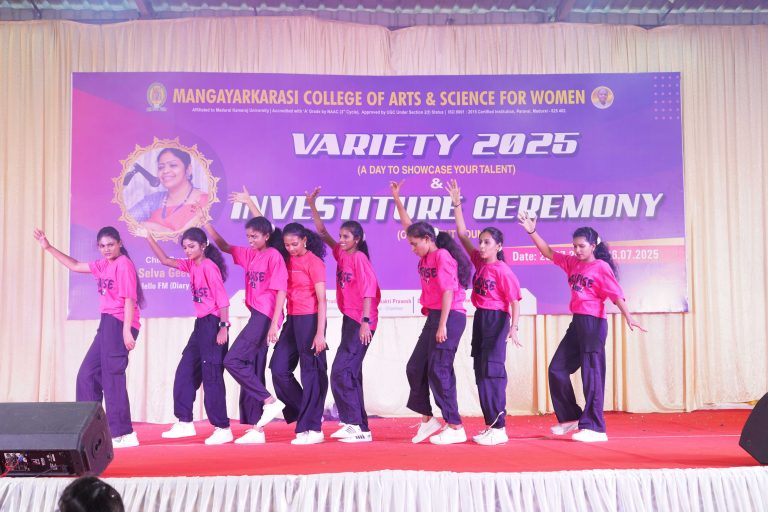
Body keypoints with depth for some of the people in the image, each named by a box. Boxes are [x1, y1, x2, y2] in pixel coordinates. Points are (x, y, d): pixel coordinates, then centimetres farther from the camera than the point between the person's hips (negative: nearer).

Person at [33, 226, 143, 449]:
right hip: (107, 324, 9)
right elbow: (75, 266, 28)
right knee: (87, 374, 12)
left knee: (112, 377, -9)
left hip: (119, 324, -9)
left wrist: (127, 331, -22)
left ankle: (124, 435, -5)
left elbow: (129, 299, -16)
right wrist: (49, 248, 25)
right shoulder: (103, 265, 15)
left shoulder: (124, 264, -10)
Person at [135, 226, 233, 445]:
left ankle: (222, 429, 2)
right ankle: (185, 422, 21)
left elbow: (223, 300, -17)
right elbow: (166, 260, 16)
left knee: (212, 376, -6)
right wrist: (149, 238, 8)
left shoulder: (210, 267, -14)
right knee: (185, 372, 12)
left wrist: (223, 327, -21)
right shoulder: (191, 265, 10)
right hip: (201, 323, 9)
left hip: (213, 323, -9)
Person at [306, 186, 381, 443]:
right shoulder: (342, 254, 10)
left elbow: (368, 291, -18)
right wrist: (312, 205, 12)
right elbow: (322, 232, 17)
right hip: (349, 319, 9)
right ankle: (357, 425, 19)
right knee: (351, 373, 11)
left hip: (361, 321, -9)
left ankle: (357, 426, -6)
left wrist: (365, 322, -25)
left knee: (341, 371, -11)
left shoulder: (359, 258, -12)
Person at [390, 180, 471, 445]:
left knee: (438, 370, -7)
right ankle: (428, 419, 22)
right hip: (434, 317, 9)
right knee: (415, 368, 11)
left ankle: (455, 428, 2)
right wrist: (397, 198, 21)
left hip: (449, 317, -9)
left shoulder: (442, 255, -11)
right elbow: (408, 225, 22)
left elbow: (448, 291, -18)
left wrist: (442, 325, -21)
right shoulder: (427, 256, 13)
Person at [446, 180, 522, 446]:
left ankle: (499, 428, -5)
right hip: (479, 319, 8)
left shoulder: (503, 271, -11)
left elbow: (515, 303, -12)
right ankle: (490, 424, 17)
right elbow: (462, 234, 9)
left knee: (492, 371, -9)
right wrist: (456, 204, 5)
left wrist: (513, 328, -24)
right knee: (481, 372, 9)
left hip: (497, 320, -8)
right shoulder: (479, 262, 8)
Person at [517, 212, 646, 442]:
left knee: (591, 375, -3)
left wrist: (628, 317, -27)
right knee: (557, 369, 9)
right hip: (576, 322, 8)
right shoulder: (572, 263, 12)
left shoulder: (601, 267, -7)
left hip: (594, 323, -8)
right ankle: (571, 417, 22)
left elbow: (616, 294, -14)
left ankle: (594, 428, 4)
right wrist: (532, 232, 3)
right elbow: (548, 253, 13)